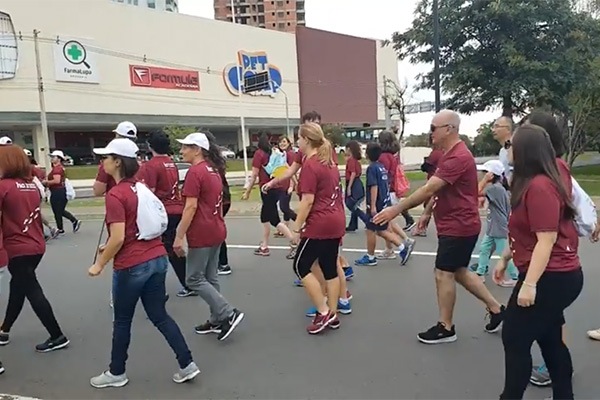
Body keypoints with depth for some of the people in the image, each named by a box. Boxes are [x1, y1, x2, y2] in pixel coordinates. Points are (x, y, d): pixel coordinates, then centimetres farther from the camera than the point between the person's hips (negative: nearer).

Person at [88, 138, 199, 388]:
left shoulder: (115, 195, -16)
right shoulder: (141, 187, 8)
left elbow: (118, 238, -20)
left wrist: (100, 264, -6)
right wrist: (111, 248, 22)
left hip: (131, 266, -7)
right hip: (157, 259, 7)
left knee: (122, 321, 13)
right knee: (159, 316, 16)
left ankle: (116, 373, 31)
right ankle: (187, 365, 16)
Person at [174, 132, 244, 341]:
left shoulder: (195, 172, -15)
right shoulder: (213, 170, 13)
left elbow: (191, 207, -20)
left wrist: (179, 236, -17)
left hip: (201, 234, -9)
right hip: (216, 230, 9)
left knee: (194, 279, 1)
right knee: (210, 278, 15)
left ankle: (229, 314, -3)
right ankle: (217, 320, 22)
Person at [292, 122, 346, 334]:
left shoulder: (309, 165, -14)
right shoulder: (329, 162, 14)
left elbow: (308, 200, -19)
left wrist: (297, 228, -13)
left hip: (319, 224, -9)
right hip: (336, 222, 9)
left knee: (301, 266, 3)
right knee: (330, 268, 13)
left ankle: (323, 312, 3)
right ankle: (332, 314, 19)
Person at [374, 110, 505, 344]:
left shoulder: (458, 157, -24)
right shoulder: (449, 154, 11)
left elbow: (428, 189, -29)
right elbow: (437, 189, 19)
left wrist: (396, 209, -27)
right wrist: (428, 212, 14)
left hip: (458, 227, -10)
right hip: (456, 225, 10)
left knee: (443, 274, -1)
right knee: (459, 272, 19)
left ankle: (445, 328, 14)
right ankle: (496, 309, 32)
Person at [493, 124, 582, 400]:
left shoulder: (539, 187, -22)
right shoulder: (533, 183, 12)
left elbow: (547, 239, -25)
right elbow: (527, 234, 19)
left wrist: (529, 284, -25)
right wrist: (505, 259, 22)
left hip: (550, 278, -10)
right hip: (560, 275, 10)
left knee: (515, 338, 2)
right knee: (549, 339, 19)